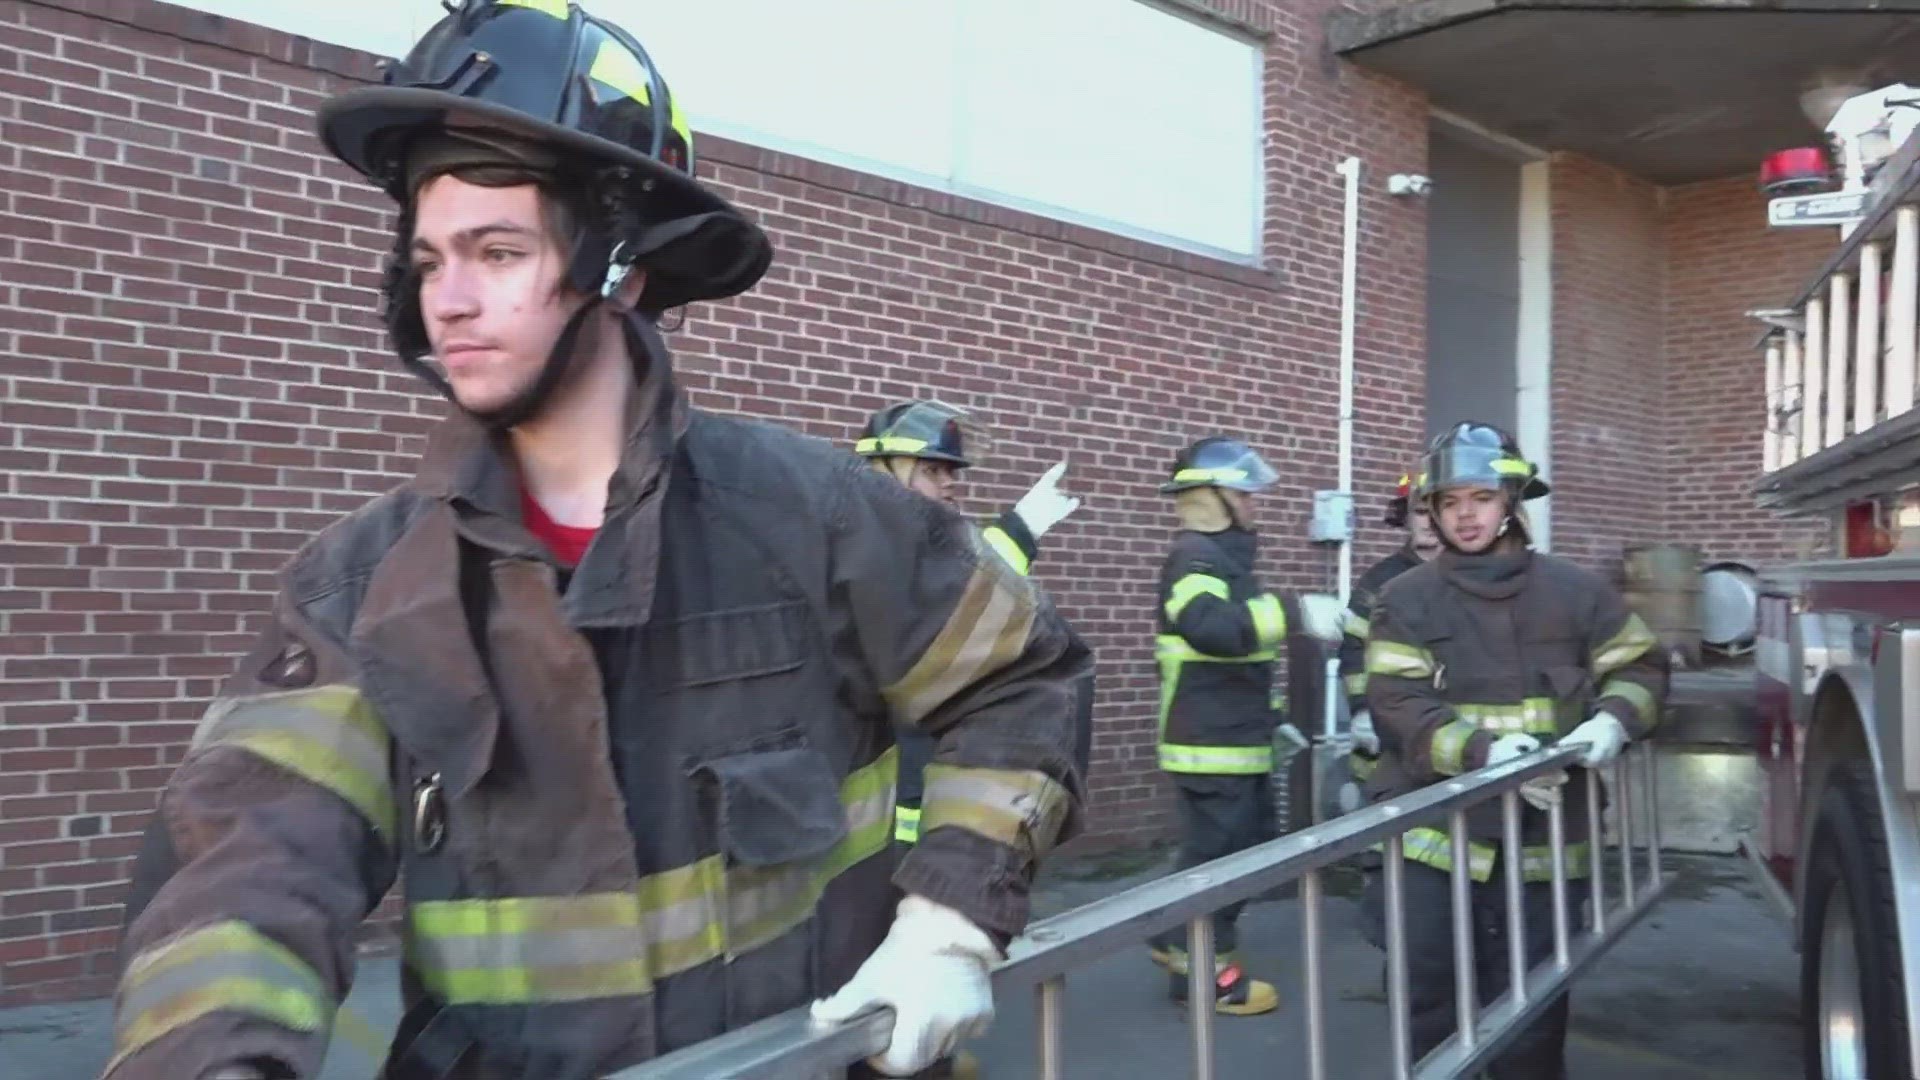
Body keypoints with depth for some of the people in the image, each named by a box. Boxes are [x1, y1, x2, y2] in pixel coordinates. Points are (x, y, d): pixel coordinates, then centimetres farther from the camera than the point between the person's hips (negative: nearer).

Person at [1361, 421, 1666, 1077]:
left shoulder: (1573, 592, 4)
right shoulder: (1407, 600, -2)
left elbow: (1640, 665, 13)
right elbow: (1398, 707, -11)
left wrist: (1614, 719, -9)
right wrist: (1484, 751, -26)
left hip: (1537, 846, 2)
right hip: (1433, 839, -1)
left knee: (1530, 1016, 14)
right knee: (1427, 1014, 5)